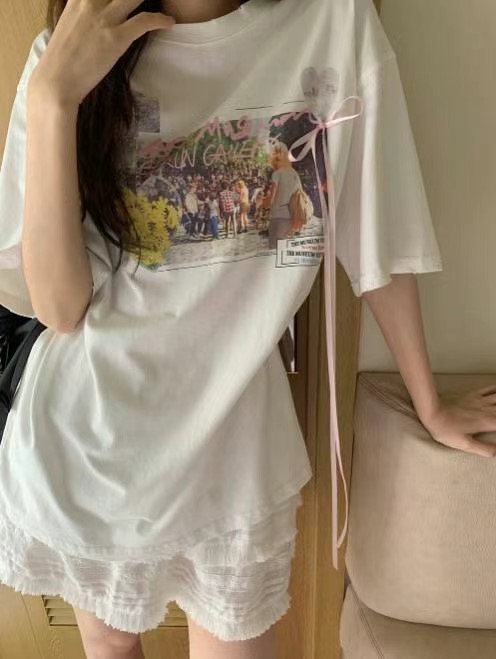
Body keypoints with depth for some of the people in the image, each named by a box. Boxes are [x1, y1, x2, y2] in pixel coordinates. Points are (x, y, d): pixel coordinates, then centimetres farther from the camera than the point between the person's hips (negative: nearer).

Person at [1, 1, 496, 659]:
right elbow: (61, 308, -12)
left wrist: (430, 405, 6)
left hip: (231, 445, -1)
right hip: (79, 438, 3)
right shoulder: (72, 54, -4)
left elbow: (381, 242, -3)